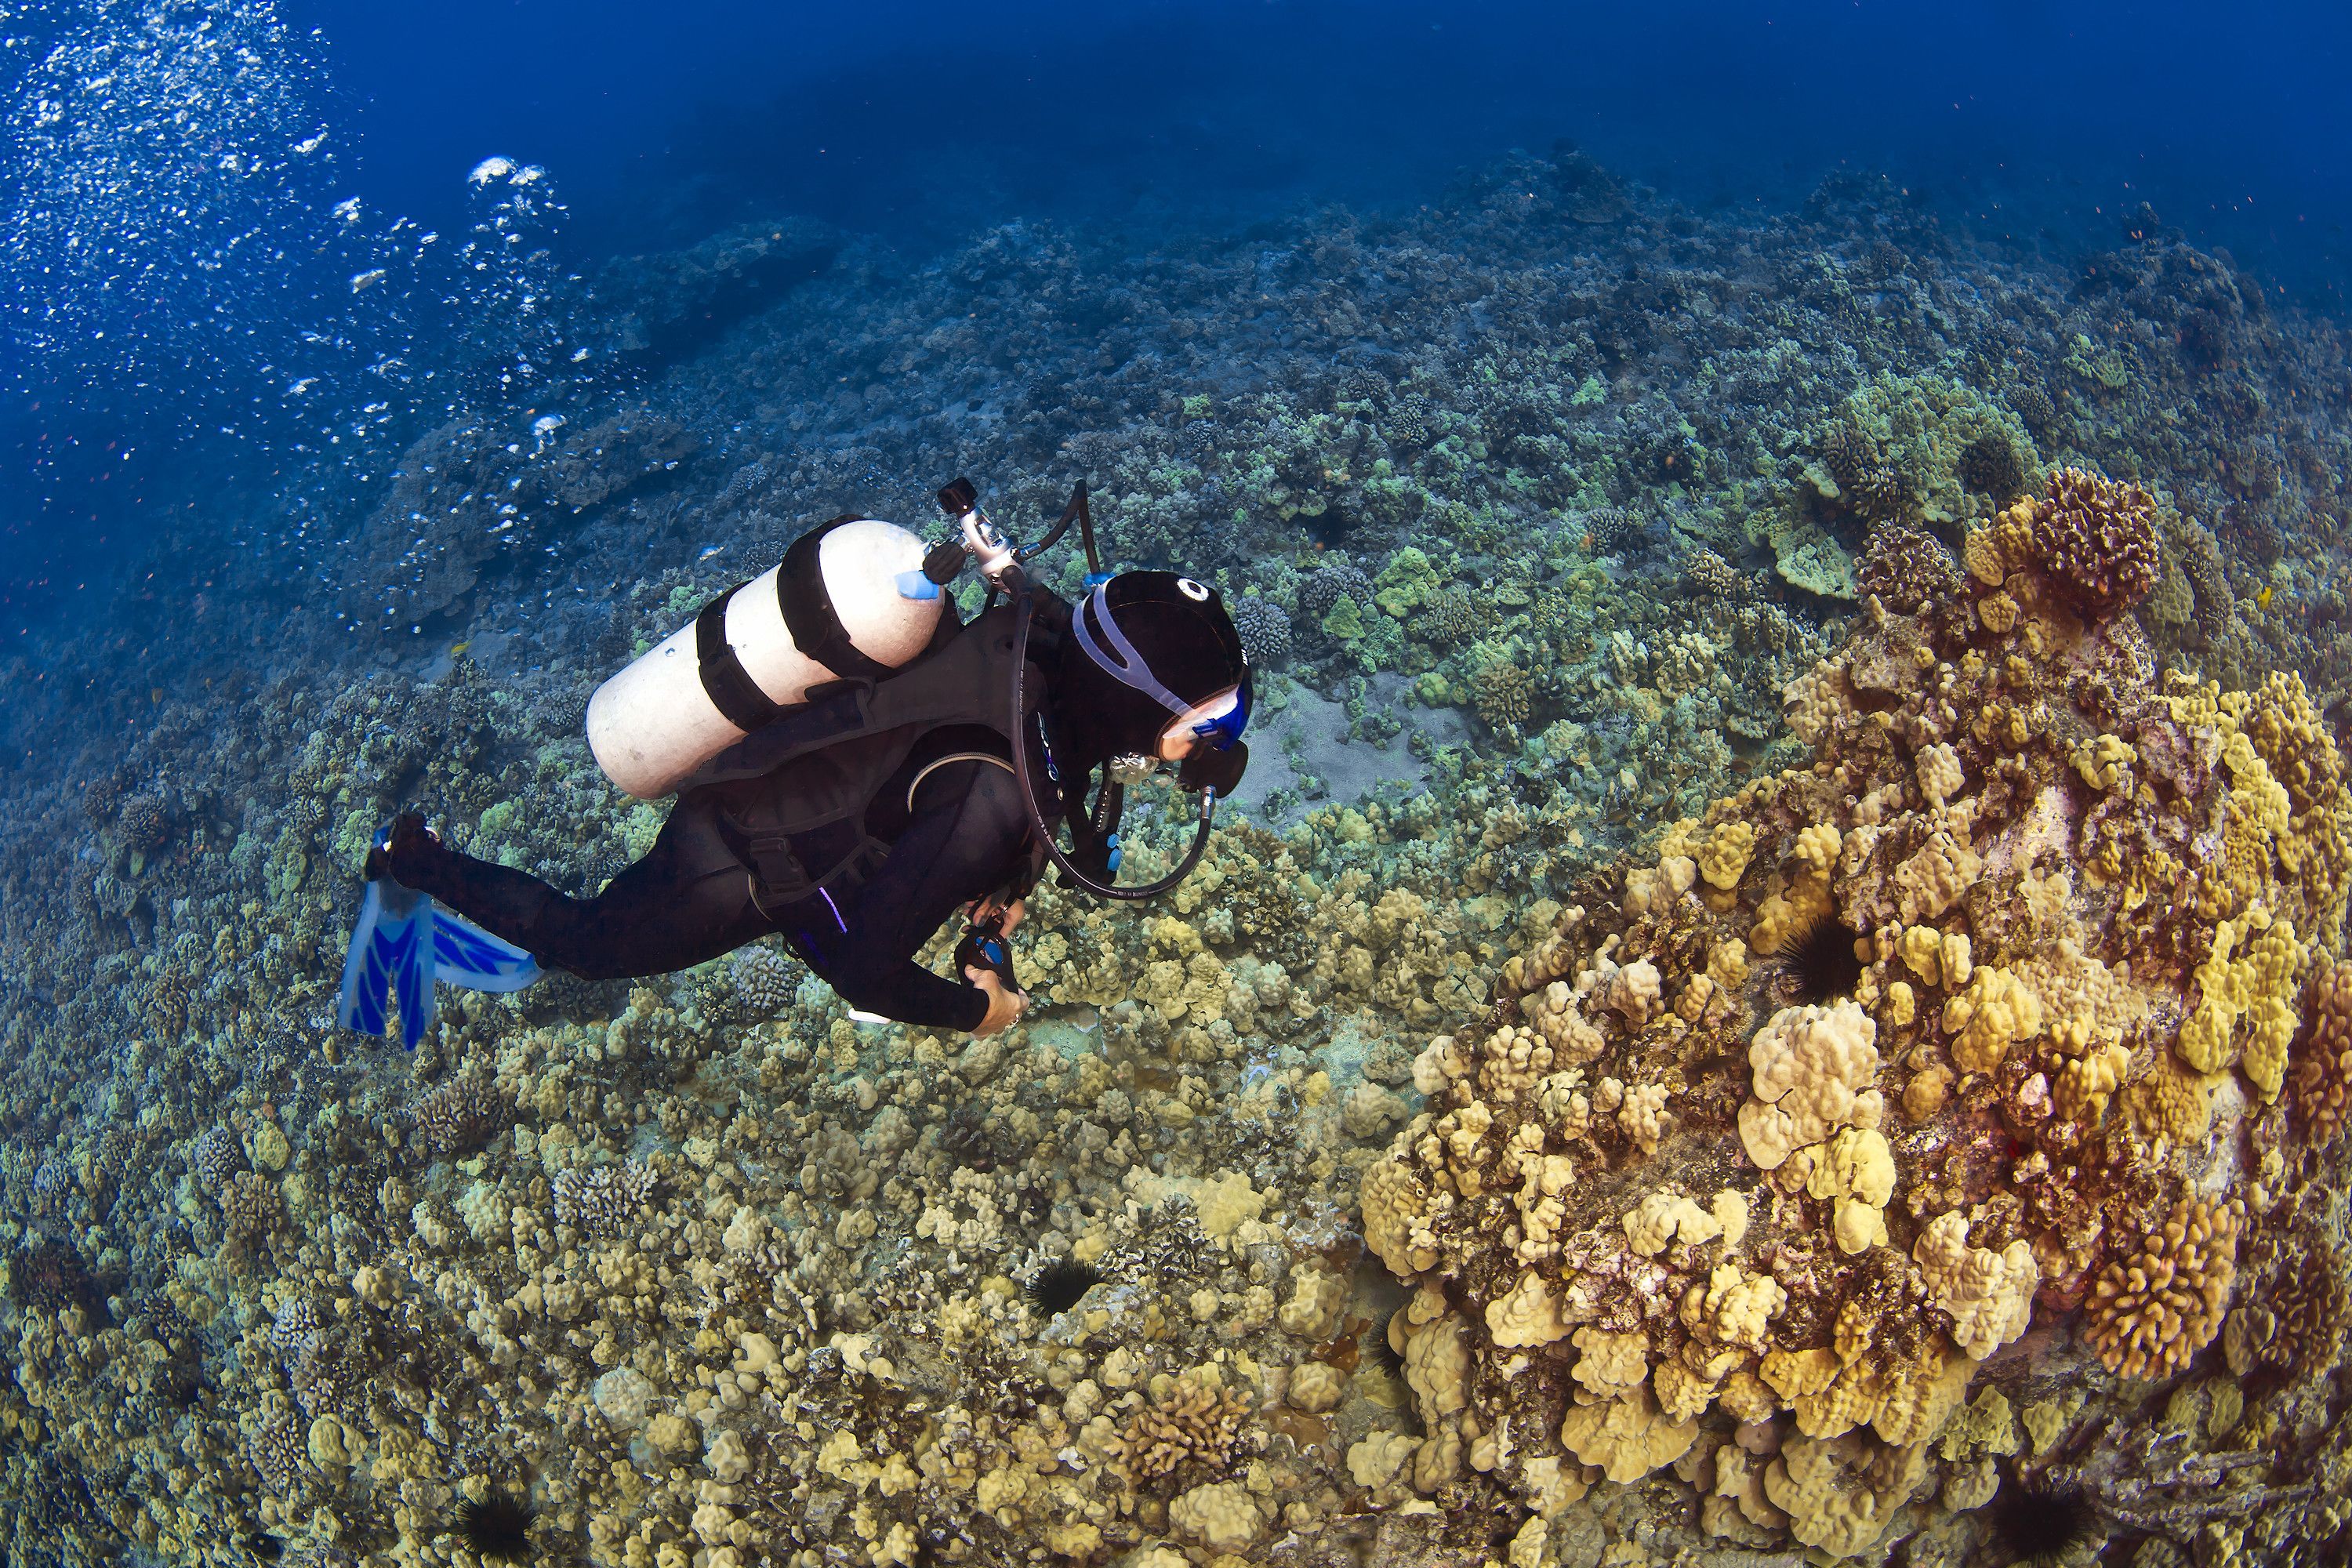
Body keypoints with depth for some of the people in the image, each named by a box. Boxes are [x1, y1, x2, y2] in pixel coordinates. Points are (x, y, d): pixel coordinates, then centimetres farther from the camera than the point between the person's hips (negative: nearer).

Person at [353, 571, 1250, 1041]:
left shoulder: (1053, 642, -19)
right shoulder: (991, 798, -41)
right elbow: (863, 971, -33)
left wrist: (1001, 876, 0)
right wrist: (975, 1011, -15)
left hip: (787, 790, 6)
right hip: (730, 867, -6)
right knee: (583, 944, 23)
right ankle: (412, 864, 41)